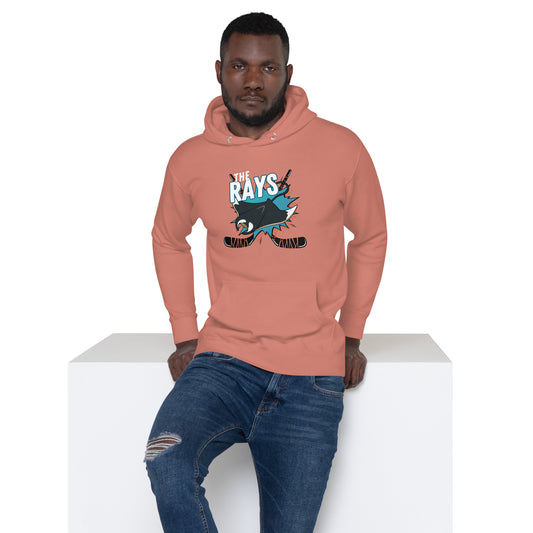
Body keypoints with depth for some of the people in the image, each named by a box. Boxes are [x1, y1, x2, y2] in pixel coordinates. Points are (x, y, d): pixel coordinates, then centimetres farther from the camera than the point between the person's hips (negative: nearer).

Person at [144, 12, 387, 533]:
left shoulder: (341, 149, -3)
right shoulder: (191, 159, 2)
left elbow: (371, 237, 13)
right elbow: (168, 240, 21)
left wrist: (351, 336, 12)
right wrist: (185, 335, 14)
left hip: (311, 376, 0)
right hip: (222, 360, 1)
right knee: (166, 462, -27)